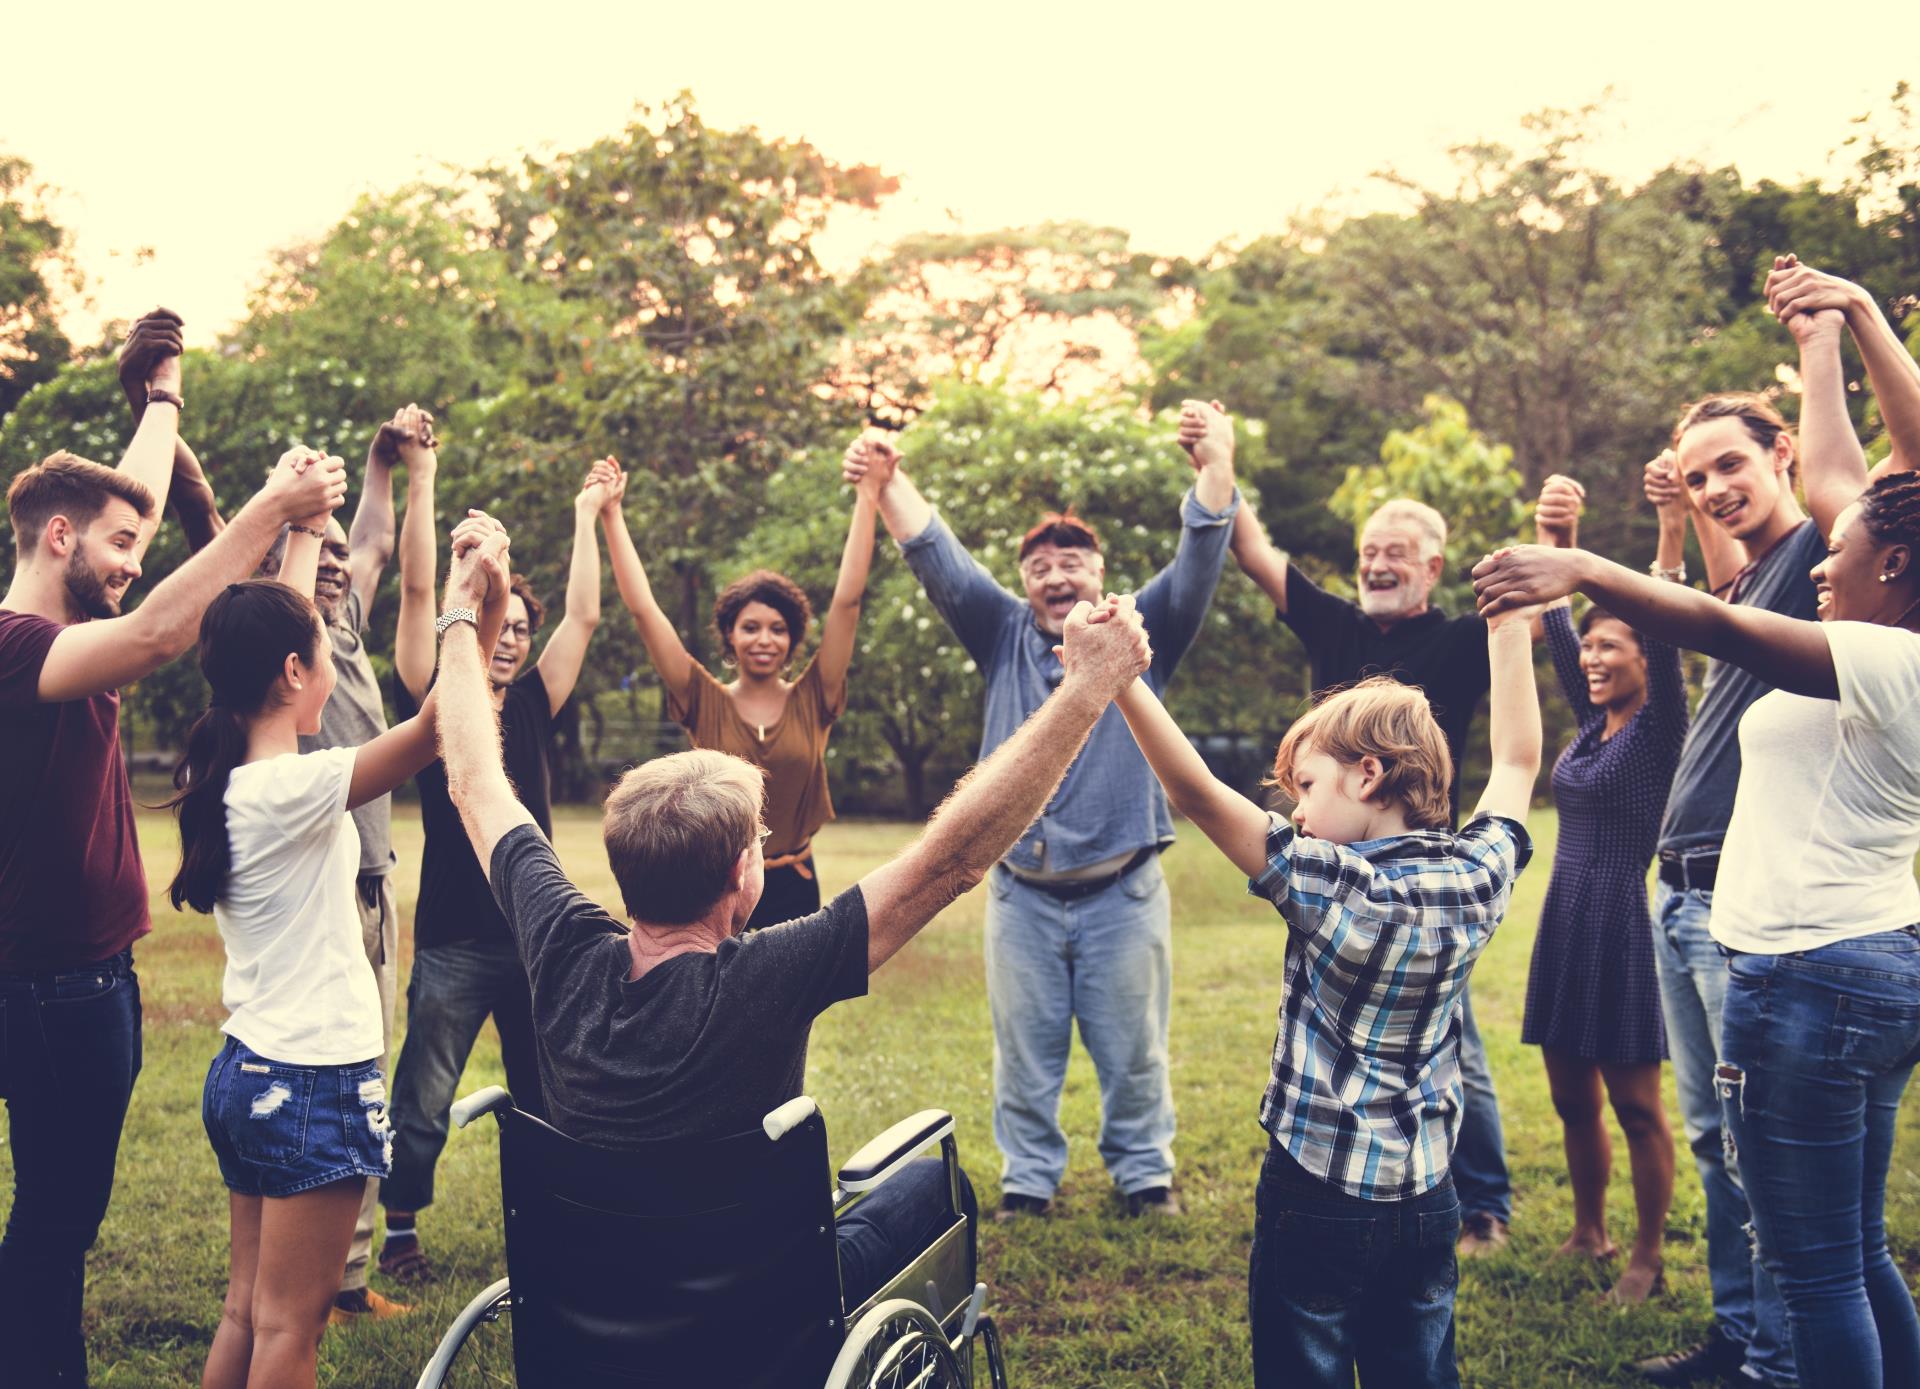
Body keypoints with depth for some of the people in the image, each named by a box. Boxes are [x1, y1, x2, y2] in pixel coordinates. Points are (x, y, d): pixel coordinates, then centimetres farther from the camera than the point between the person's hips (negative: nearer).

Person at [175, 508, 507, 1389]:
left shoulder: (220, 778, 3)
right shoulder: (292, 788, -21)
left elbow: (269, 633, 17)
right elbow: (441, 722, -27)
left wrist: (306, 532, 24)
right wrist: (467, 605, -21)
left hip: (244, 1073, 9)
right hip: (312, 1084, -9)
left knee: (246, 1308, 16)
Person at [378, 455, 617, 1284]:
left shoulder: (531, 708, 9)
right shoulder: (433, 701, -2)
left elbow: (584, 615, 11)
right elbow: (417, 591, -8)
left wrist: (587, 513, 15)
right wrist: (421, 479, -11)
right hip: (455, 941, -4)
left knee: (547, 1100, 12)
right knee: (423, 1103, 5)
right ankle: (400, 1231, 22)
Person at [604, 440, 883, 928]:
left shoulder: (811, 701, 0)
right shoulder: (706, 703, -1)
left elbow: (847, 601, -5)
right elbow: (644, 609, -5)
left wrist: (867, 496, -9)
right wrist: (611, 516, -7)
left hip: (794, 889, 1)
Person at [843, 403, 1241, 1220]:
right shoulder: (1005, 637, 9)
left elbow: (1199, 564, -8)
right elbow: (938, 562, -1)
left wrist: (1216, 469, -25)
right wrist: (889, 483, -16)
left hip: (1122, 891, -1)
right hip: (1022, 894, 2)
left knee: (1132, 1049, 8)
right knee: (1024, 1050, 9)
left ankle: (1144, 1173, 24)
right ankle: (1028, 1178, 22)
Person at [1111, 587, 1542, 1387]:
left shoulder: (1331, 887, -19)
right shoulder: (1476, 881, -4)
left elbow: (1197, 795, -25)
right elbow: (1517, 763, 12)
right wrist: (1510, 625, 19)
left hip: (1316, 1198, -5)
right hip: (1427, 1199, 5)